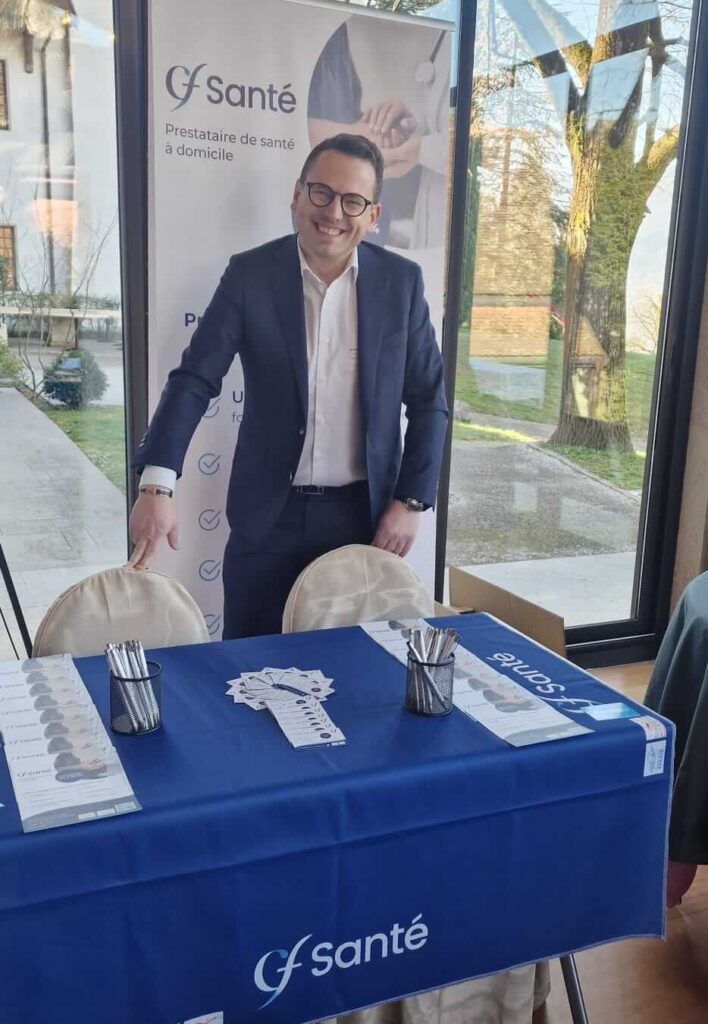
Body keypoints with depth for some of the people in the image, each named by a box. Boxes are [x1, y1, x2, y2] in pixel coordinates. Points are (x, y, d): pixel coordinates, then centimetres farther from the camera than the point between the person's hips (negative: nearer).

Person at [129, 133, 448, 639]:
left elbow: (428, 400, 2)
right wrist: (157, 485, -22)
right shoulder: (249, 275, -5)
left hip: (365, 514, 1)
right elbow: (194, 381, -9)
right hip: (269, 515, 0)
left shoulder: (401, 280, -2)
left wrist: (411, 501, -5)